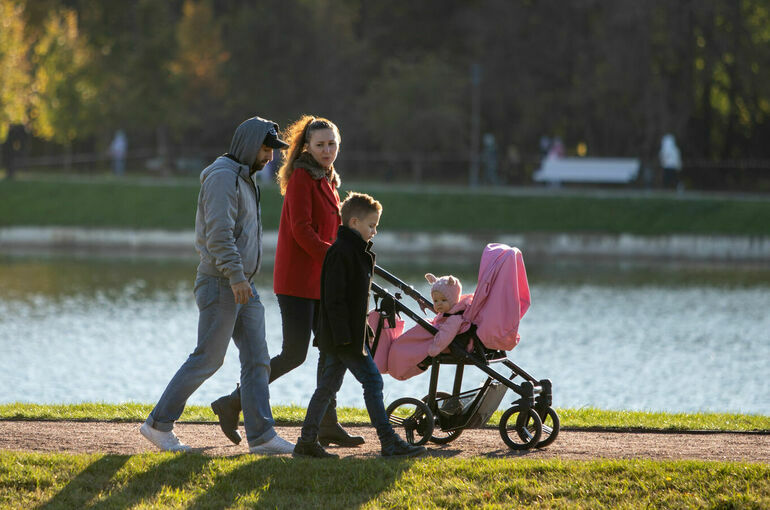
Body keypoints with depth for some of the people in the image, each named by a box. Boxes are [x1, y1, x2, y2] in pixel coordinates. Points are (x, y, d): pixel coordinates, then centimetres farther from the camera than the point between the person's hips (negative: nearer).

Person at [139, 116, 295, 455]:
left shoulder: (243, 179, 19)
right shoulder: (222, 177, -13)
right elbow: (219, 233, -23)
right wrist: (235, 277, -28)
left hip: (242, 287, 10)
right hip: (221, 284, -10)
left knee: (257, 359, 3)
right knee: (208, 358, -7)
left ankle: (261, 435, 1)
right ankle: (159, 424, 1)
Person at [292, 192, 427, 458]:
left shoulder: (358, 251, 17)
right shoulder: (341, 252, -15)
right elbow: (334, 298, -20)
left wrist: (363, 331, 22)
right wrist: (343, 336, -23)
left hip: (350, 334, 10)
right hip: (342, 336, -10)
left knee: (328, 385, 11)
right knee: (372, 380, -9)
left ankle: (307, 441, 13)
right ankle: (389, 442, -9)